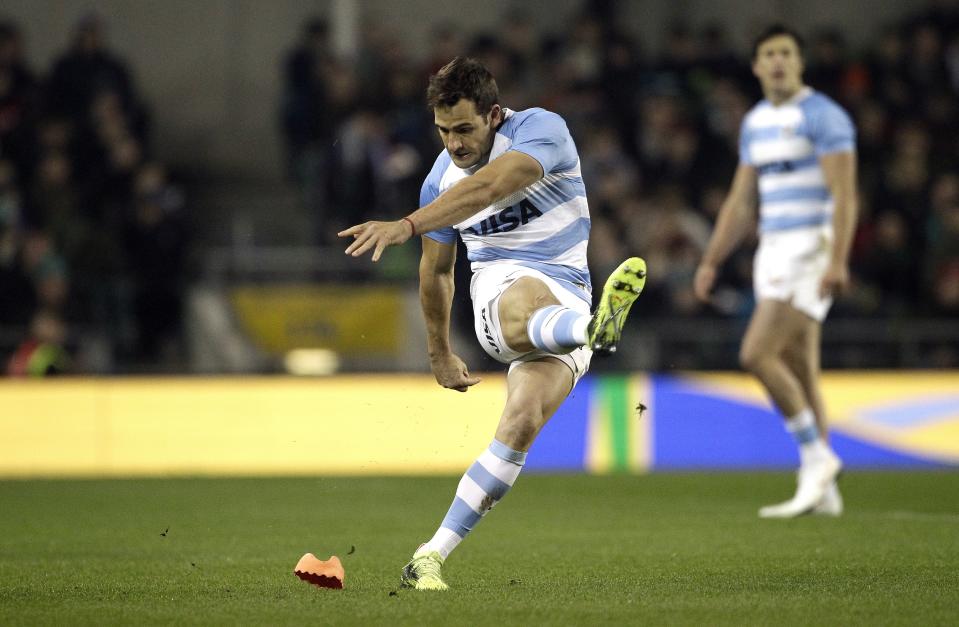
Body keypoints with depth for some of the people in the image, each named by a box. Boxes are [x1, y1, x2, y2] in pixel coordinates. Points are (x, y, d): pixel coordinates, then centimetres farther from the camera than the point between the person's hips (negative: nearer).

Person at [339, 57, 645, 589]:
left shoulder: (541, 129, -10)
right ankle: (595, 328, -77)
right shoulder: (440, 181, 7)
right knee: (526, 309, -39)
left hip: (568, 301, -1)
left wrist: (406, 226, -40)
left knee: (522, 422, -23)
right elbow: (436, 270, 23)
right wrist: (439, 353, 31)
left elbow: (488, 188, -29)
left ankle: (431, 558, -19)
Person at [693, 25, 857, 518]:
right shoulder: (755, 123, 15)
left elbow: (844, 195, -15)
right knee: (799, 373, 7)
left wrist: (838, 261, -24)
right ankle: (823, 491, 10)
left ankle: (816, 457, -6)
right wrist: (711, 261, 16)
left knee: (757, 354, -17)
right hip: (773, 251, 8)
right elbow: (741, 201, 21)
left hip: (812, 249, -8)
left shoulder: (823, 116, -8)